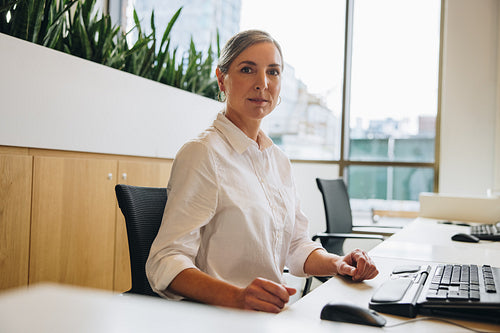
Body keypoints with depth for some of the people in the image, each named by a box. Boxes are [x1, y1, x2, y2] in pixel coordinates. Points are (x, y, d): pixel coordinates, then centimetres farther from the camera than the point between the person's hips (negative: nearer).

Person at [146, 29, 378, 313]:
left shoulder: (279, 160, 12)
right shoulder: (203, 153, -11)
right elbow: (166, 261, -17)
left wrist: (336, 263, -1)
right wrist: (237, 296, -33)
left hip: (273, 316, 7)